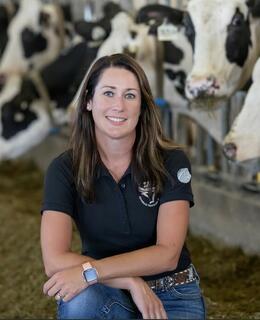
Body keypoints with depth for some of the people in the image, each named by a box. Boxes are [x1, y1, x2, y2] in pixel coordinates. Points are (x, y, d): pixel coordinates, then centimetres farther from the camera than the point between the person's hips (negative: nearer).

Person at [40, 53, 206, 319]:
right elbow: (55, 260, -19)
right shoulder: (65, 168, -10)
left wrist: (90, 271, -29)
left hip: (172, 297, 0)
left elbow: (167, 254, -18)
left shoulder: (171, 162, -11)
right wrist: (131, 281, -27)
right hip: (110, 294, 1)